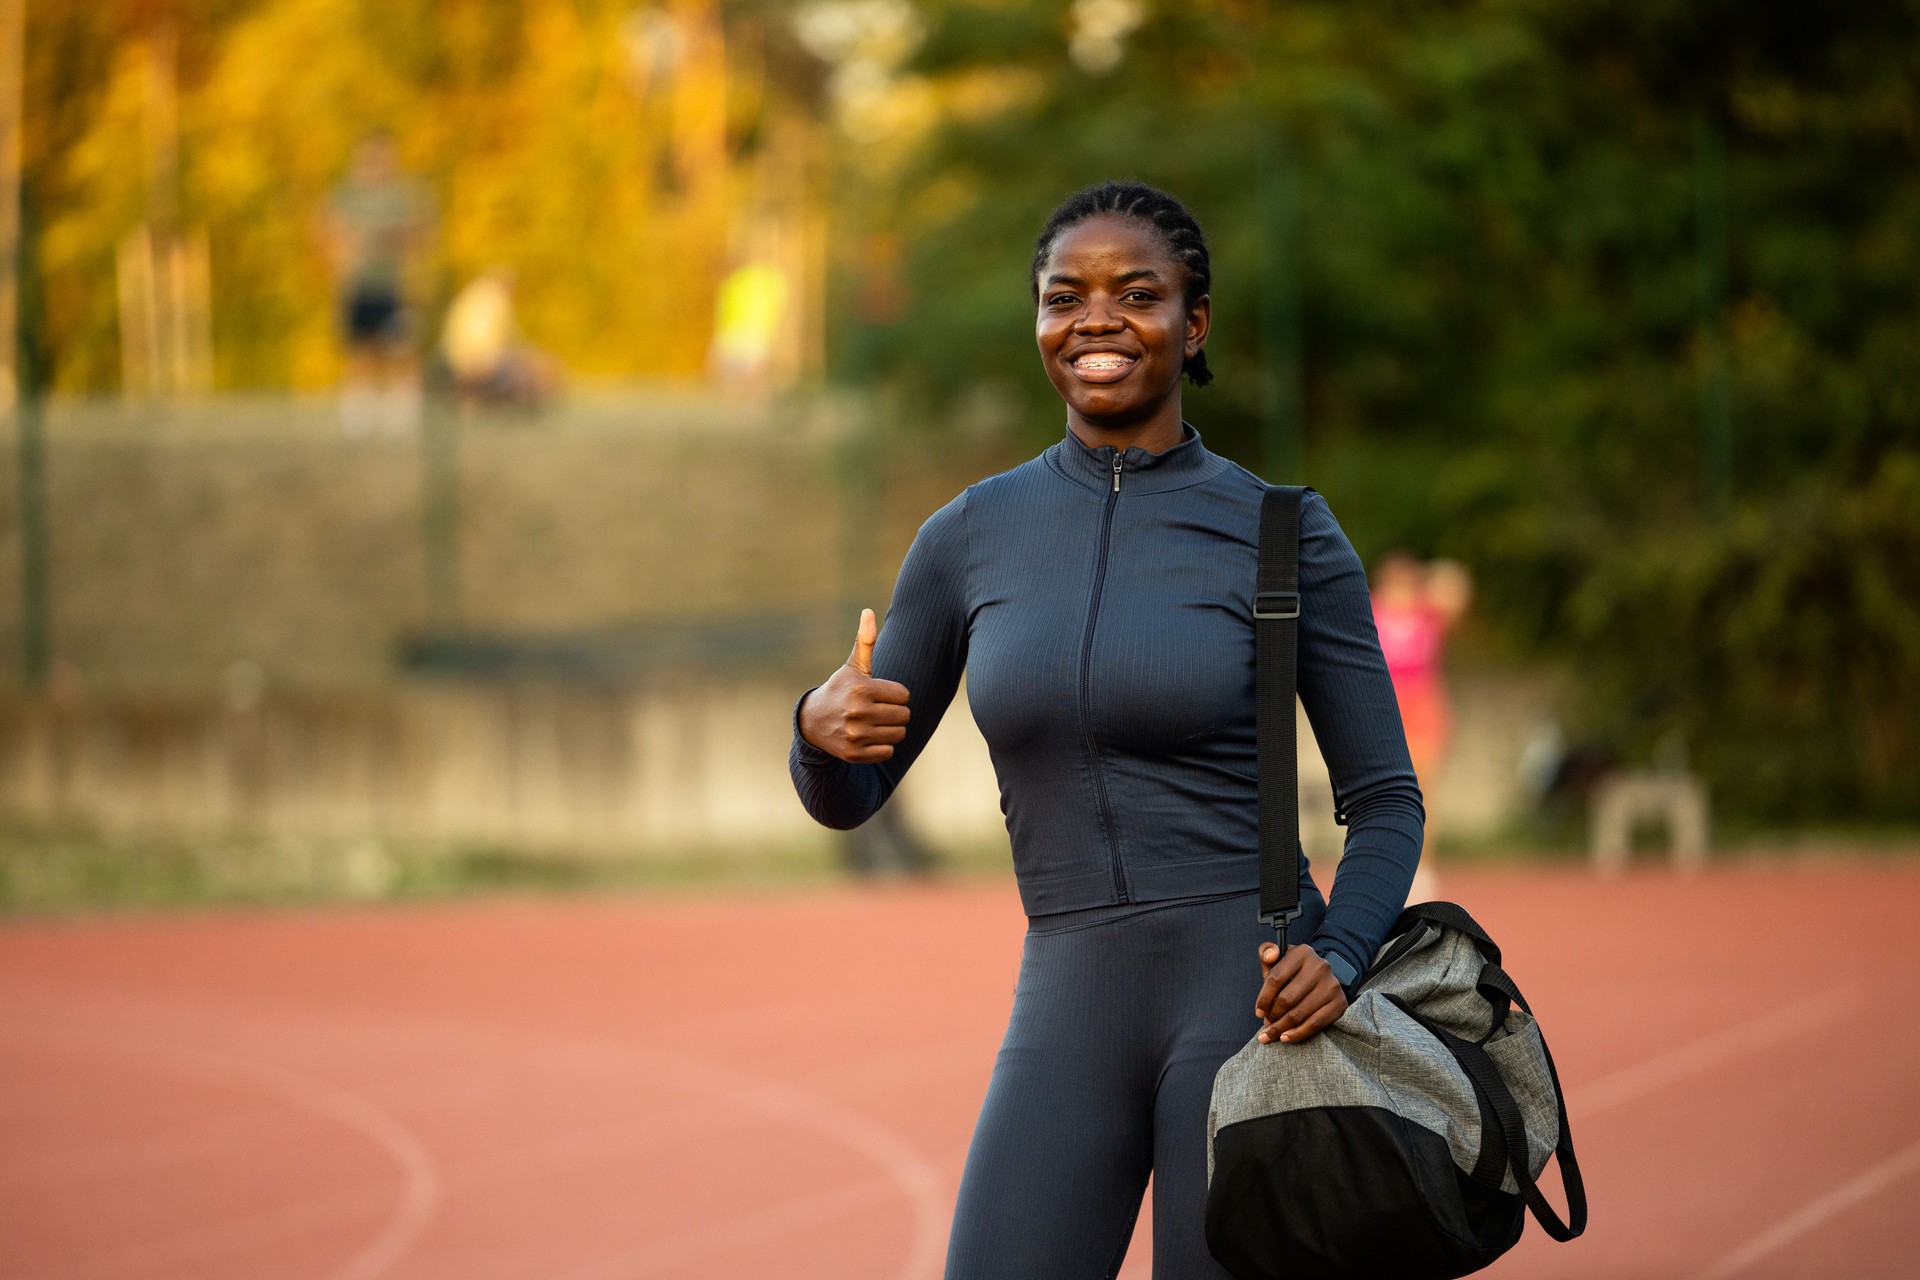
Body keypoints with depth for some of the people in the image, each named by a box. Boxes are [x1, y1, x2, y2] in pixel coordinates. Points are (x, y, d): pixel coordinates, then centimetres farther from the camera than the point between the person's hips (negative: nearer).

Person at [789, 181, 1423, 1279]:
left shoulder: (1283, 532, 0)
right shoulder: (974, 537, 8)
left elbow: (1385, 798, 3)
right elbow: (846, 798, 13)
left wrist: (1340, 960, -16)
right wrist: (824, 726, -11)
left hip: (1248, 993, -3)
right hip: (1068, 1012, 3)